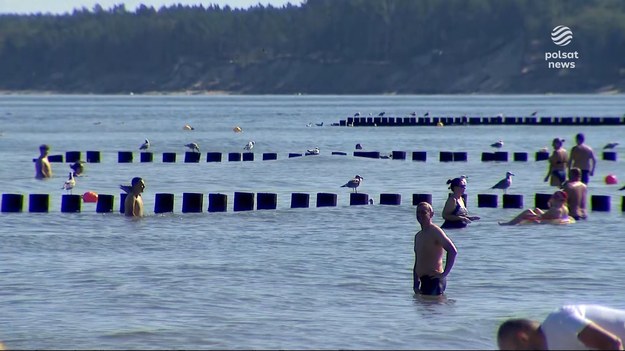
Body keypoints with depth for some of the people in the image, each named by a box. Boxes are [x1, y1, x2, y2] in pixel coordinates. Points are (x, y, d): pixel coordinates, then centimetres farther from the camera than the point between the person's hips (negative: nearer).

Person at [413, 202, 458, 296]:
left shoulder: (435, 231, -8)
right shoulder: (418, 236, 20)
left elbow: (453, 251, -20)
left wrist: (444, 273, -20)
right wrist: (415, 285, 16)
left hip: (434, 280, -9)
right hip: (424, 281, 9)